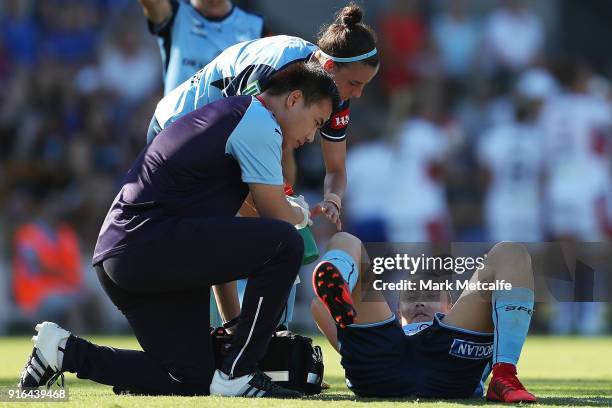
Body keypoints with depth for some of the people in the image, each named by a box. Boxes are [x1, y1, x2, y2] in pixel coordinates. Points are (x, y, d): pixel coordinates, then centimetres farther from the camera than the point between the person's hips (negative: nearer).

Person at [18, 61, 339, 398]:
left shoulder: (227, 114, 26)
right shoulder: (259, 123, -5)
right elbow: (277, 214, -3)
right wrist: (301, 214, 18)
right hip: (149, 243, -10)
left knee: (193, 381, 8)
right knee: (284, 243, -17)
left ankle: (66, 351, 11)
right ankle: (236, 376, -12)